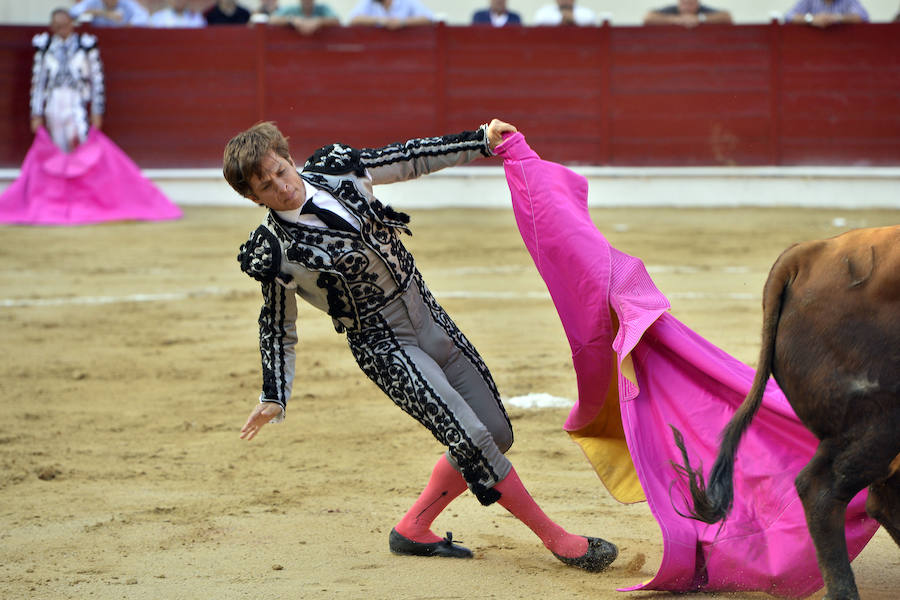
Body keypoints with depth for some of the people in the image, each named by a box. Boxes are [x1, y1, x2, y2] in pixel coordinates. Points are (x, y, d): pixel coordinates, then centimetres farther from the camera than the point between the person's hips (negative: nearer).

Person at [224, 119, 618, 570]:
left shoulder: (336, 169, -4)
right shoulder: (273, 253, -15)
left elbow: (411, 159, 7)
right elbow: (278, 328, -2)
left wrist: (482, 140, 3)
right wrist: (274, 398, -5)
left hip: (428, 315, 7)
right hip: (383, 346, -7)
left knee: (497, 433, 9)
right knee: (470, 439, -18)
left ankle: (412, 530, 19)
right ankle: (556, 538, -5)